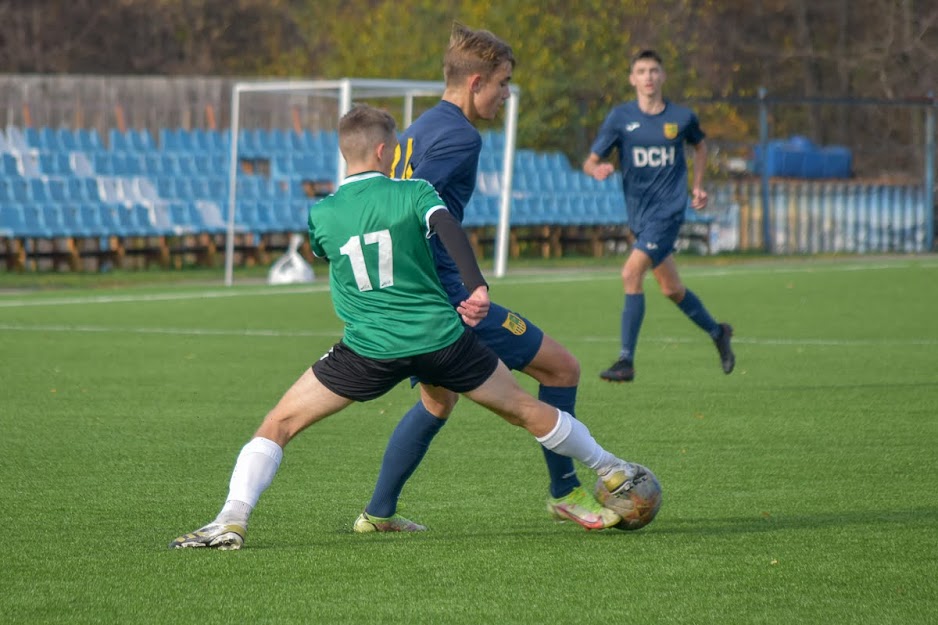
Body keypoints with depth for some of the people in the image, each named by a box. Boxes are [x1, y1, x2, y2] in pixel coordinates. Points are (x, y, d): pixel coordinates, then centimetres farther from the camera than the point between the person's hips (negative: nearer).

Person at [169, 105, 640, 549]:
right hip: (442, 338, 1)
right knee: (526, 409, 20)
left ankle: (231, 520, -13)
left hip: (370, 348, -1)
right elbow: (449, 230, -18)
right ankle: (610, 472, 36)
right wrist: (477, 288, -28)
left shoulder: (320, 216, 5)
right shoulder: (415, 193, 0)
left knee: (278, 426, 5)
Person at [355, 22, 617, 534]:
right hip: (440, 295, -10)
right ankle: (564, 492, 10)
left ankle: (378, 512, 26)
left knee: (438, 401, 30)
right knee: (561, 367, 1)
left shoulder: (416, 131, 16)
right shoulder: (460, 136, -13)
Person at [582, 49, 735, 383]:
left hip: (668, 209, -3)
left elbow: (700, 144, 22)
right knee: (671, 288, 13)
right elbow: (590, 161, -3)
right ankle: (717, 332, 40)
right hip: (638, 212, 3)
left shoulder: (682, 117, -1)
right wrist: (597, 169, -26)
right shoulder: (620, 117, -1)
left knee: (631, 273, -20)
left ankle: (626, 361, -16)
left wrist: (698, 185, 13)